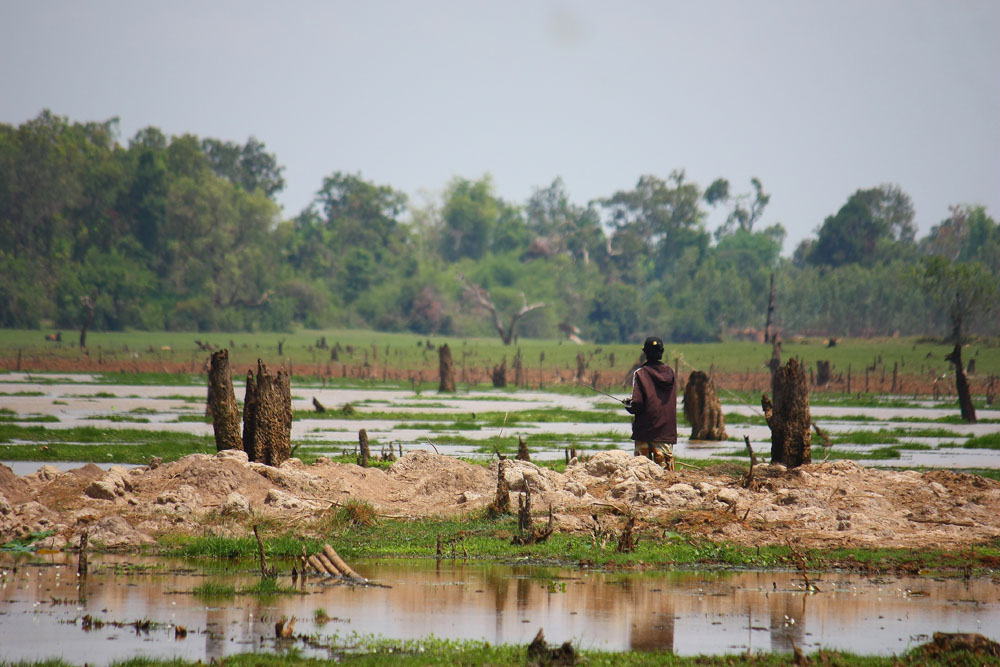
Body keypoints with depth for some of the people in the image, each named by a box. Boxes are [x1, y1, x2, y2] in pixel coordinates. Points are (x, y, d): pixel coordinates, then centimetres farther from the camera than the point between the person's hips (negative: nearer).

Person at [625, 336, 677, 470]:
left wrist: (629, 405, 9)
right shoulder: (670, 372, 5)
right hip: (667, 429, 4)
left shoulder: (640, 373, -9)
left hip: (646, 429, -4)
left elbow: (637, 404, -15)